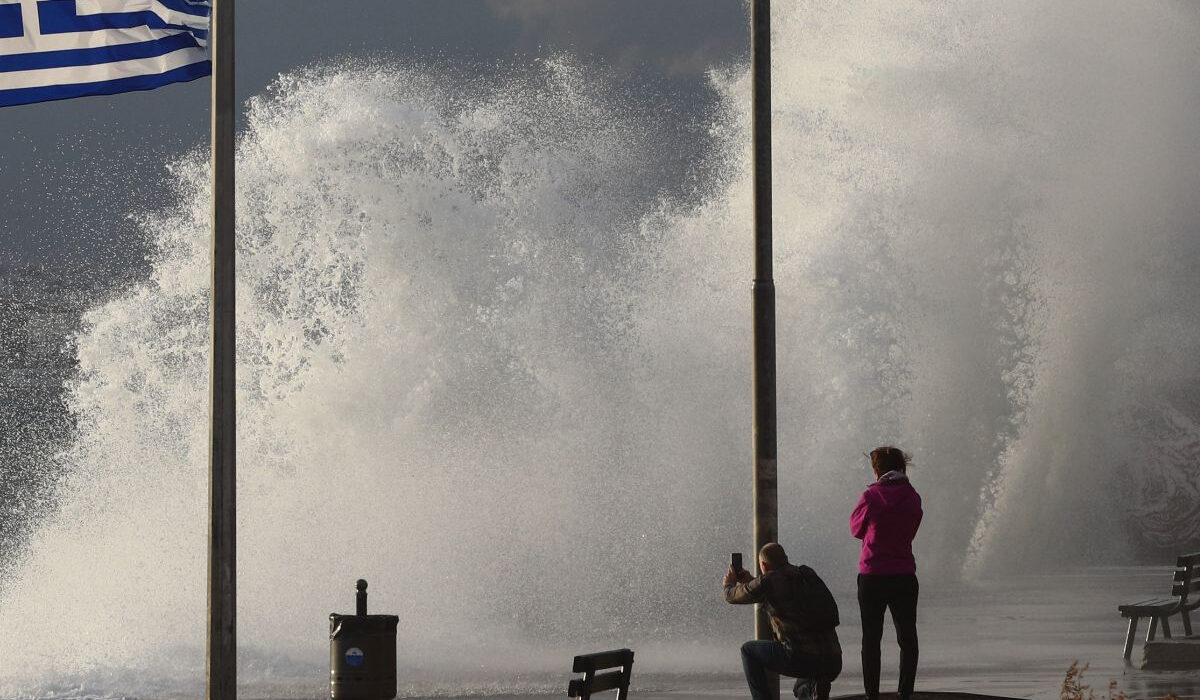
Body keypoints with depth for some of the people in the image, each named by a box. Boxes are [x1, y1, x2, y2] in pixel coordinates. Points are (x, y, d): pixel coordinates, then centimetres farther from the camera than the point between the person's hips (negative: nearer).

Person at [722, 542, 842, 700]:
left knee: (748, 650, 18)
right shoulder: (808, 574, 16)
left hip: (803, 660, -6)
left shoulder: (768, 582, -3)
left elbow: (732, 597, 13)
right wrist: (751, 581, 44)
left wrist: (729, 584, 36)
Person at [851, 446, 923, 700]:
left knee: (871, 638, 4)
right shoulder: (912, 498, 0)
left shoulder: (871, 497, -9)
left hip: (872, 576, -2)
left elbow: (856, 528, 5)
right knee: (907, 638, 8)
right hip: (904, 576, 2)